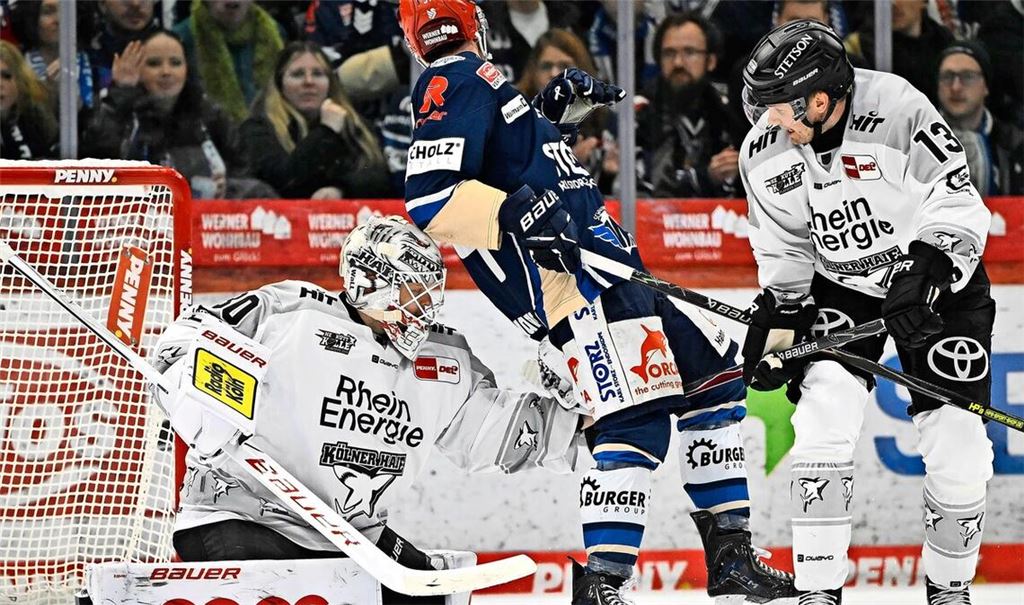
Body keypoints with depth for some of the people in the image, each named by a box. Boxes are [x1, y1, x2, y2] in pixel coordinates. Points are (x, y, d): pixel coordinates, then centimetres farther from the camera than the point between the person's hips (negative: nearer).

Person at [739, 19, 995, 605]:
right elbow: (783, 250, 4)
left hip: (940, 278, -3)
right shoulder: (766, 153, -10)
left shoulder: (897, 109, -27)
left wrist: (924, 276, -35)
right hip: (841, 288, 3)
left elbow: (958, 207, -24)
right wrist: (780, 323, -1)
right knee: (825, 409, -19)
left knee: (957, 441, -7)